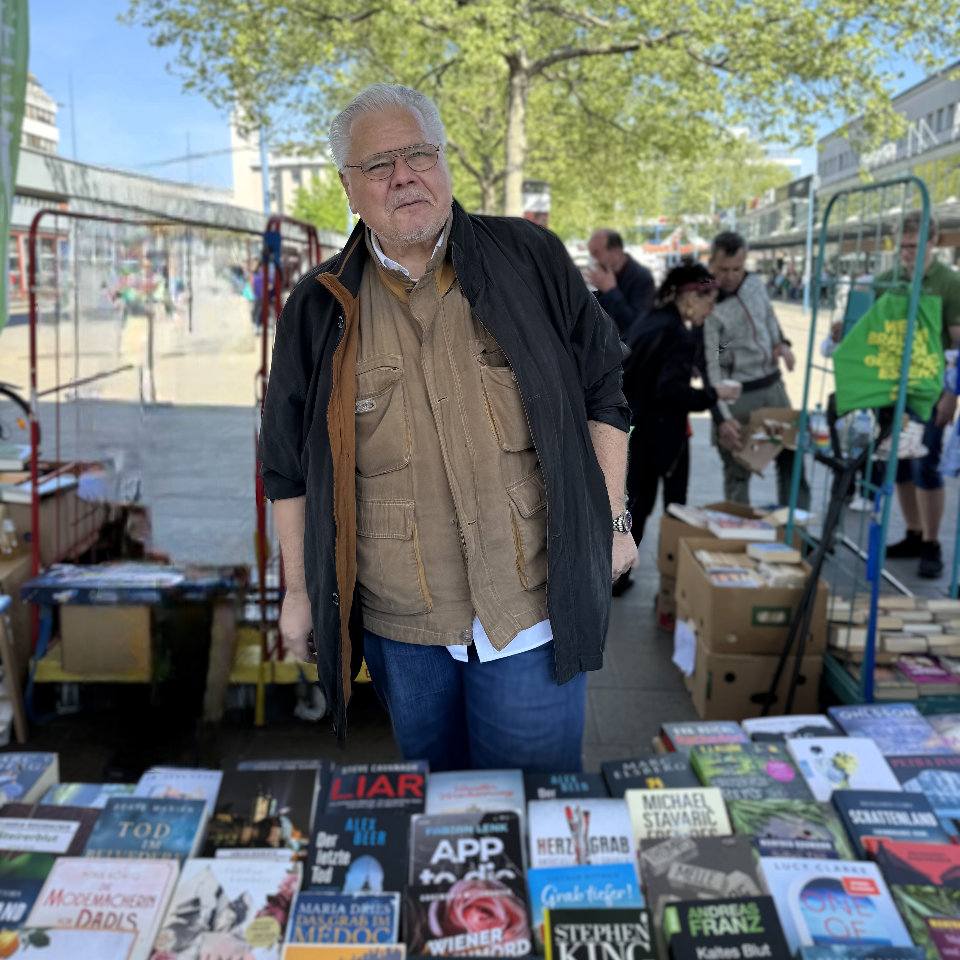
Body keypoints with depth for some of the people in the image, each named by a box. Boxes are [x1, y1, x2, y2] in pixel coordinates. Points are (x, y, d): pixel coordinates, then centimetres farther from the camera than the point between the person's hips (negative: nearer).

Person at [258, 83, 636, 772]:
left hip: (532, 609, -1)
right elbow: (289, 465, 8)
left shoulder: (530, 259, -1)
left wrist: (612, 521, 3)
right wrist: (299, 589, 8)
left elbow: (602, 390, 5)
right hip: (397, 622, 2)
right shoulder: (319, 308, 2)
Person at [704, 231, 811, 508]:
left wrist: (781, 342, 2)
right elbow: (710, 367, -22)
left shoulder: (755, 283, 1)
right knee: (737, 472, 3)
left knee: (792, 457, 10)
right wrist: (723, 418, -29)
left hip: (773, 385, 7)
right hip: (737, 396, -6)